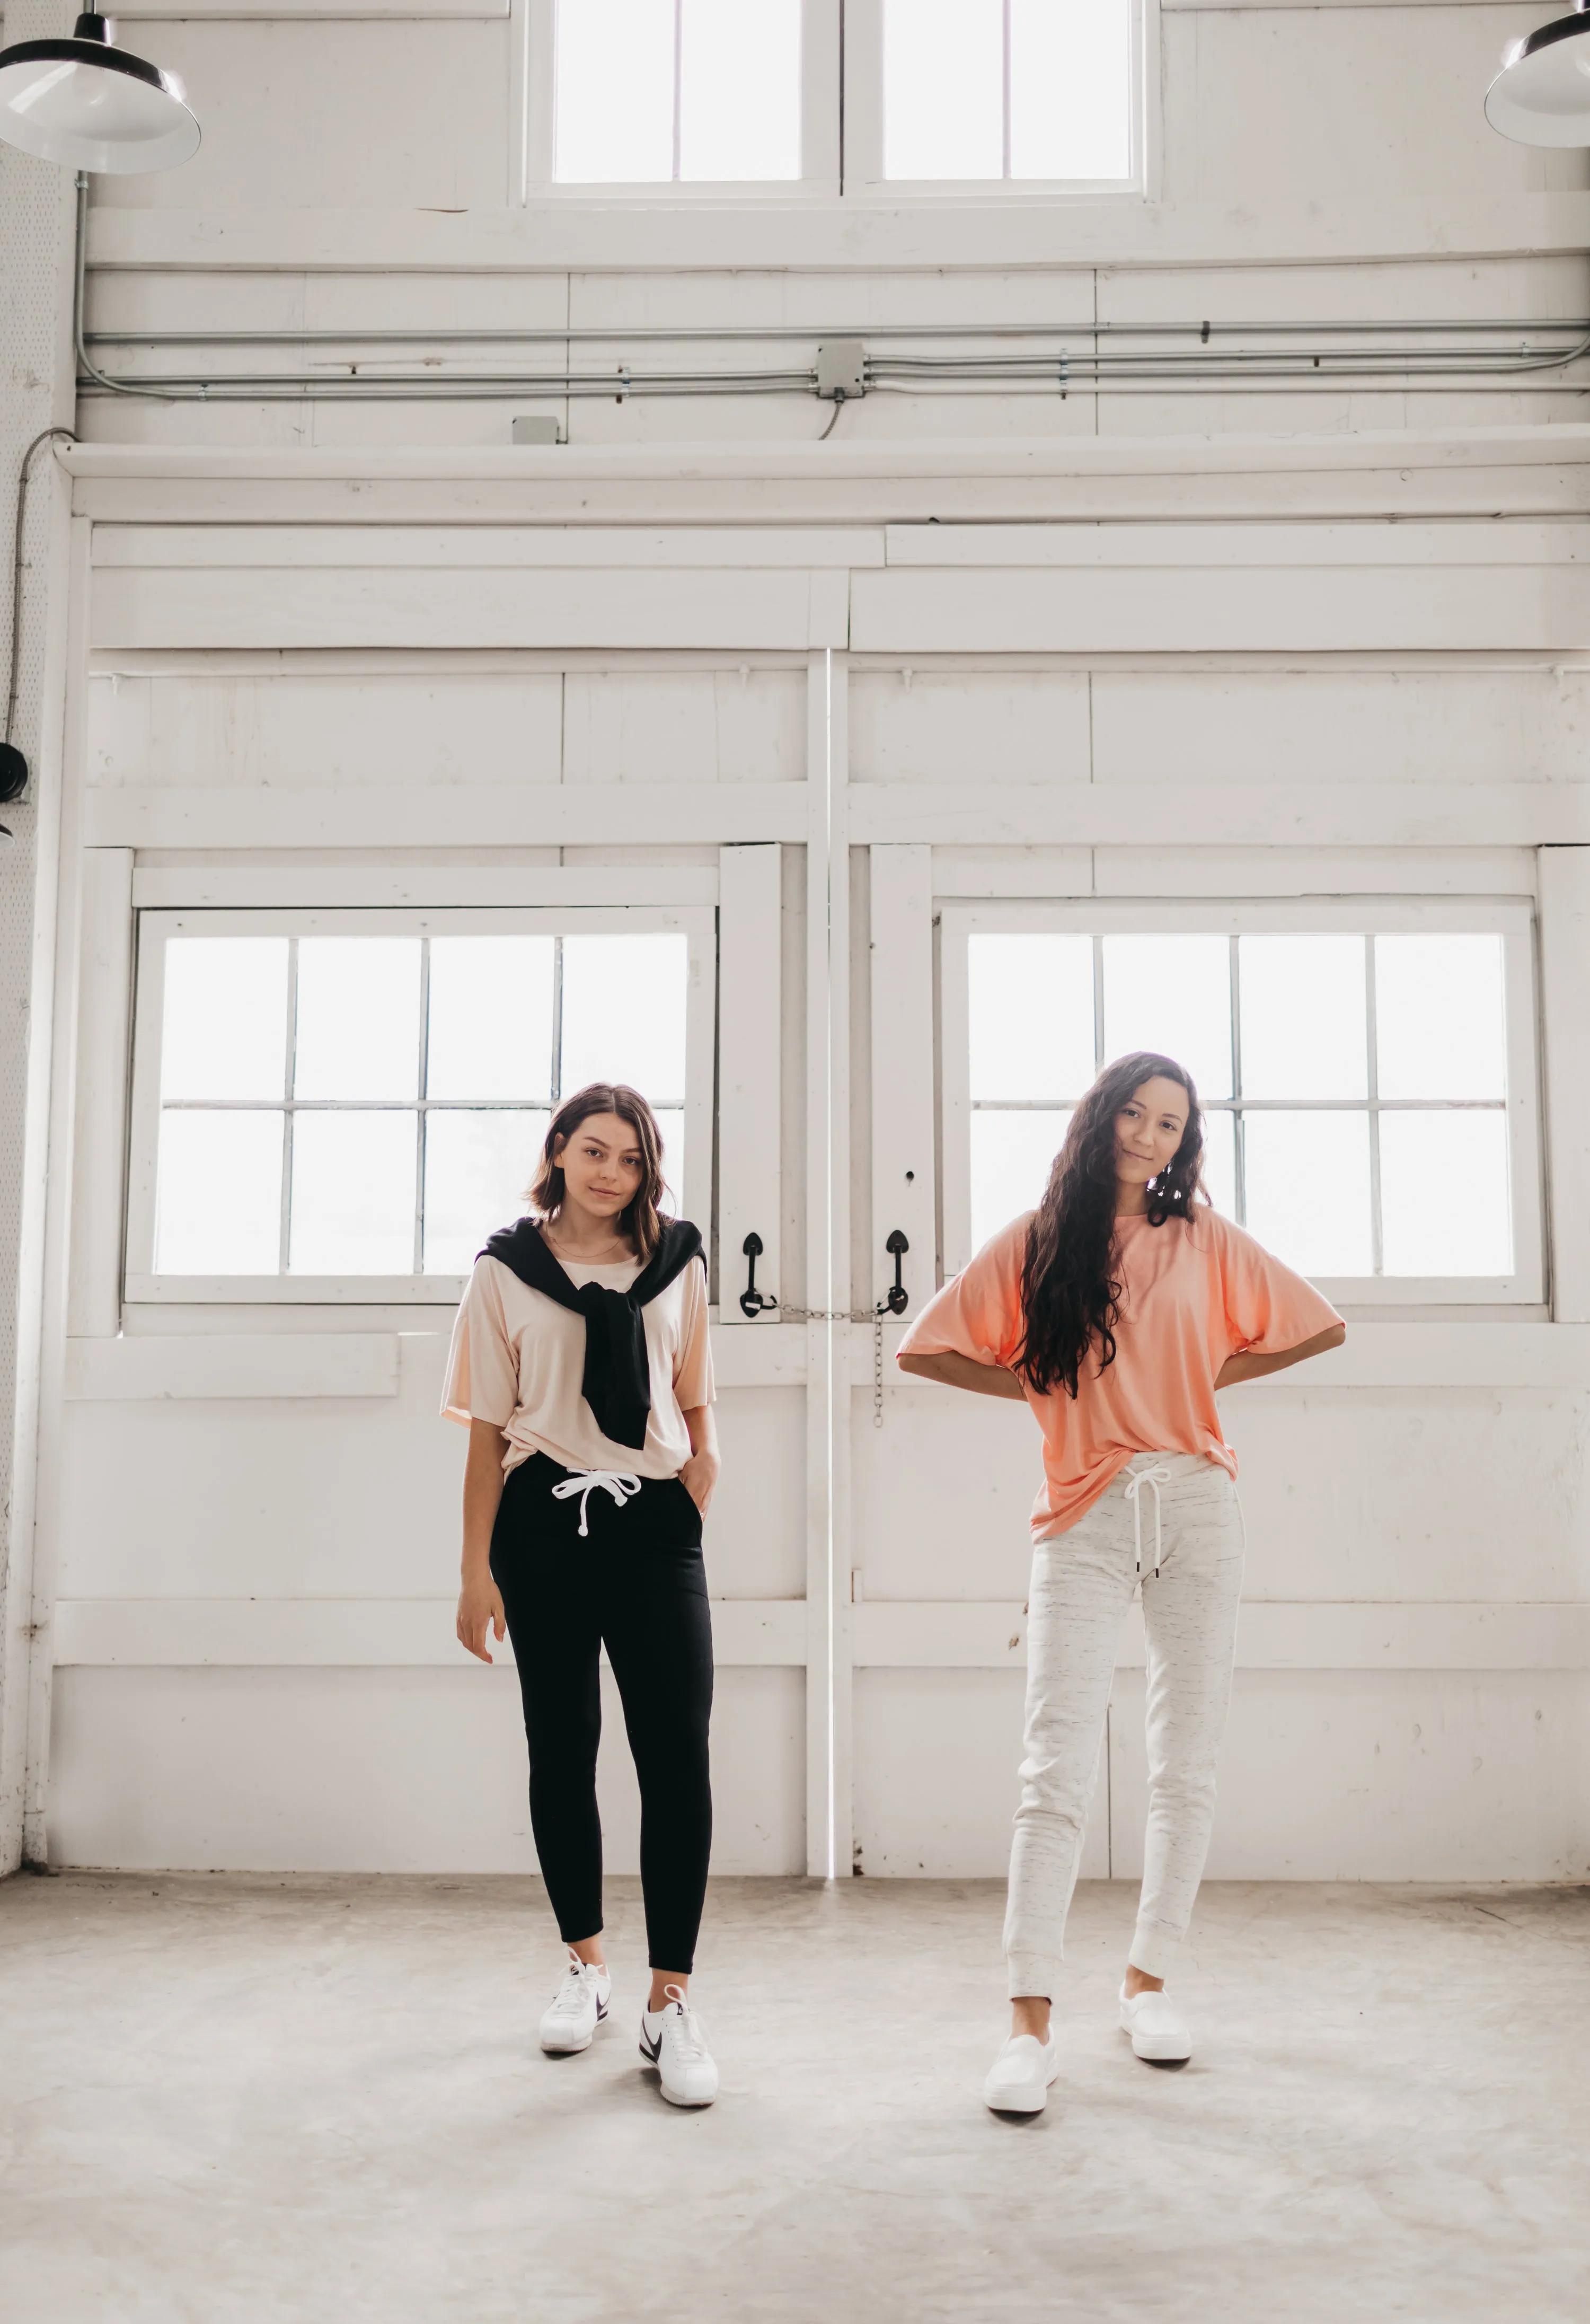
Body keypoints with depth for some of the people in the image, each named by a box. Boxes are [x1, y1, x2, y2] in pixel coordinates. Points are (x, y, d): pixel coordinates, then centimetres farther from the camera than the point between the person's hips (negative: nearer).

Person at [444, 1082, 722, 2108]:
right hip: (544, 1526, 0)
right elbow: (487, 1429, 4)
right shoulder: (507, 1271, 5)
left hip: (653, 1525, 0)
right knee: (561, 1748, 9)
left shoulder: (676, 1264, 9)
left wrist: (694, 1522, 4)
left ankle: (672, 2002, -1)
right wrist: (476, 1568, 1)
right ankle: (586, 1966, 26)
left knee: (677, 1755, -8)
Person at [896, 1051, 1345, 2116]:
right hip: (1085, 1519, -2)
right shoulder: (1037, 1241, 6)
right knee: (1058, 1770, -9)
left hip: (1197, 1509, 2)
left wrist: (1213, 1372, 10)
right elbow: (927, 1347, 8)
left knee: (1188, 1766, 6)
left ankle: (1148, 1980, 21)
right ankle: (1031, 2026, -8)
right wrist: (1039, 1384, 4)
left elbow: (1323, 1326, 14)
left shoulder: (1205, 1239, 9)